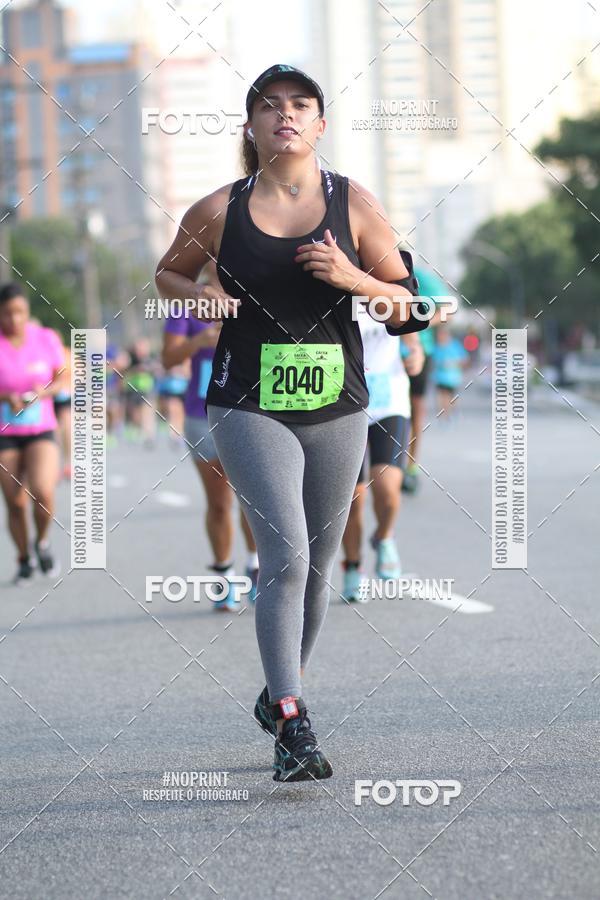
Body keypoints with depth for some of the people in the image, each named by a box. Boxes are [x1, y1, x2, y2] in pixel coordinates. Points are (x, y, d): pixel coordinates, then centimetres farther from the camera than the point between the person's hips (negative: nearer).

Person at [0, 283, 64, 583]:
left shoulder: (46, 339, -2)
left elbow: (61, 379, 7)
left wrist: (45, 391, -14)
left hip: (41, 431, 0)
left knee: (43, 493, -20)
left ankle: (42, 541, 10)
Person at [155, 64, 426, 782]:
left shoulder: (355, 205, 1)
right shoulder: (220, 211, 0)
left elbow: (405, 306, 6)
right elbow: (168, 274, 17)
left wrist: (352, 278, -13)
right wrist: (201, 298, -5)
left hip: (336, 410, 3)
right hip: (248, 407, -3)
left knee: (316, 566, 12)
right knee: (286, 556, -17)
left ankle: (279, 693, 35)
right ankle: (293, 728, -18)